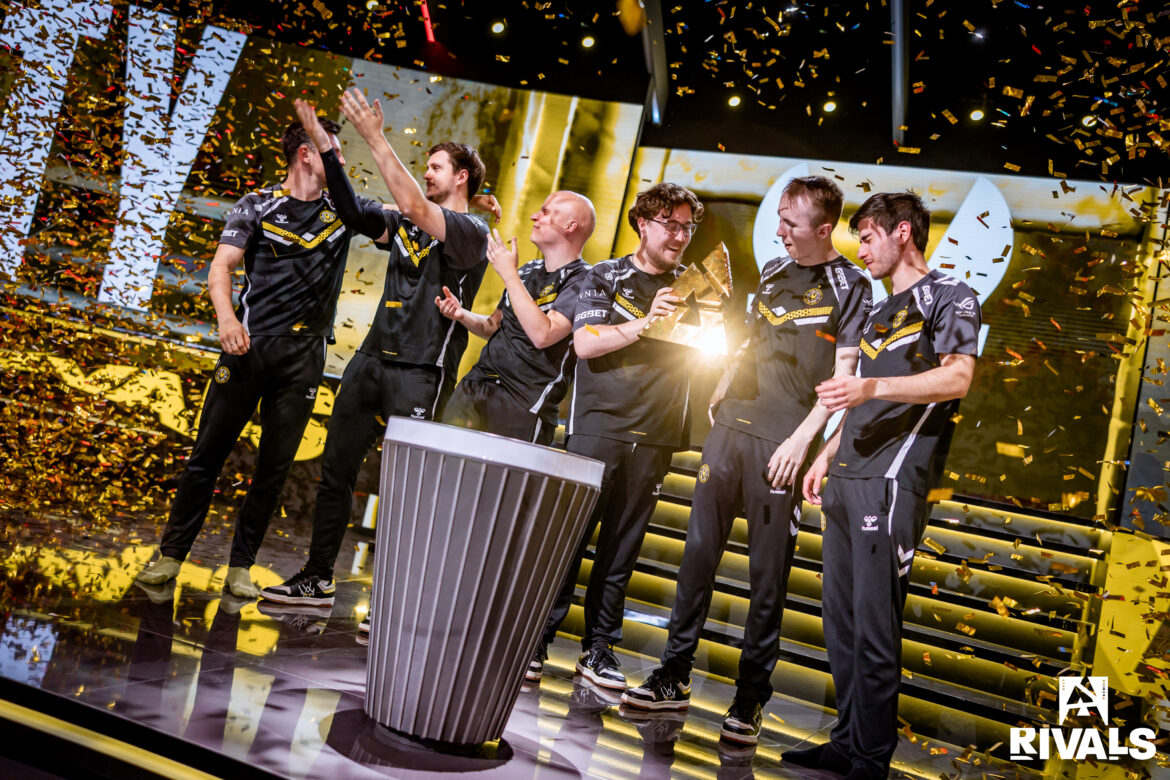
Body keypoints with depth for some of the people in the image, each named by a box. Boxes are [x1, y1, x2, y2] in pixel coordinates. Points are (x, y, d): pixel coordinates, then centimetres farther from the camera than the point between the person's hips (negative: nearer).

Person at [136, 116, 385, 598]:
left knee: (274, 467, 5)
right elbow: (221, 268, -6)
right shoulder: (257, 206, 4)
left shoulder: (344, 211, 12)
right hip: (249, 345, -2)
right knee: (208, 452, 2)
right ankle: (172, 554, 13)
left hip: (303, 357, 2)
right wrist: (226, 316, -25)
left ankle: (241, 566, 15)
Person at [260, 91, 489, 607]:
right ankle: (317, 580, 19)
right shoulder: (407, 225, 18)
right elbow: (353, 212, 9)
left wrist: (375, 138, -19)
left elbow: (411, 205, -20)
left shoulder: (472, 232, -5)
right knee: (335, 469, 8)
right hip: (372, 360, 7)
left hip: (420, 373, -7)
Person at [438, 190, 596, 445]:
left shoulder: (583, 280, -8)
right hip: (475, 386, 7)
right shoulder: (529, 271, 16)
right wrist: (462, 315, 4)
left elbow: (542, 335, -22)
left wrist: (509, 274, -15)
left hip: (522, 405, -7)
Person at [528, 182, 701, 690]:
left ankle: (598, 647, 16)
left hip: (653, 437, 3)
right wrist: (643, 324, -17)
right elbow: (584, 344, -6)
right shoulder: (606, 277, 6)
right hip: (598, 425, -3)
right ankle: (537, 639, 9)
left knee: (622, 547, 7)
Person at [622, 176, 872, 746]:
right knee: (699, 551, 6)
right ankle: (673, 677, 15)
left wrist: (801, 439, -16)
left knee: (768, 572, -1)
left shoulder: (850, 287, -2)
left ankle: (750, 698, 11)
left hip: (783, 442, -6)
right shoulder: (772, 272, 16)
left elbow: (844, 375, -8)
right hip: (732, 424, 6)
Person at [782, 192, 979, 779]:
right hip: (847, 481, 9)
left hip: (892, 483, -9)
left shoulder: (949, 297, 0)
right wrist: (827, 455, 21)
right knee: (840, 619, 10)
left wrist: (874, 387, -29)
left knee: (874, 628, -7)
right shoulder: (879, 313, 25)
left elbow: (957, 379, -16)